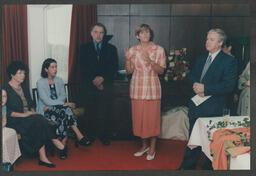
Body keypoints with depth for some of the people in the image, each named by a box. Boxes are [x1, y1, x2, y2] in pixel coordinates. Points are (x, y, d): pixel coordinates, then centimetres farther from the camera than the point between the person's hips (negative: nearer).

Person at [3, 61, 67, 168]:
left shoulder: (24, 88, 18)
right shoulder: (6, 89, -5)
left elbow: (30, 103, 23)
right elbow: (6, 111, -12)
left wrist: (33, 112, 1)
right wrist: (23, 115, -18)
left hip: (29, 117, 6)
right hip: (14, 121, -6)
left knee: (39, 126, -27)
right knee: (39, 121, -30)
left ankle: (43, 158, -30)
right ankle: (57, 143, -20)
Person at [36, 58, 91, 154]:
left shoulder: (59, 80, 11)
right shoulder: (40, 82, -6)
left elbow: (63, 96, 2)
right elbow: (47, 101, -15)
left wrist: (51, 105, -16)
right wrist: (65, 103, -22)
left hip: (57, 107, 5)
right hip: (45, 110, -5)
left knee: (66, 110, -31)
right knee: (66, 109, -32)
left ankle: (63, 142, -32)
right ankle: (79, 136, -32)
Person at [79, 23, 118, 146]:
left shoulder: (111, 49, 12)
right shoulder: (84, 48, 11)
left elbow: (114, 67, 4)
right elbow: (83, 68, 2)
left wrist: (103, 78, -10)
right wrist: (93, 80, -9)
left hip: (105, 86, 0)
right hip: (89, 85, 0)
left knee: (104, 113, -4)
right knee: (90, 113, -1)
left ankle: (105, 137, 9)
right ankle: (91, 136, 12)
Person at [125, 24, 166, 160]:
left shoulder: (159, 49, 1)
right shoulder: (132, 50, 6)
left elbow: (161, 71, -4)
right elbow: (129, 71, 7)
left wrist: (150, 61, -19)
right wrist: (128, 59, -11)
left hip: (152, 88, -2)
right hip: (137, 88, 2)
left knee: (152, 117, 1)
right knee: (139, 117, 6)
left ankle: (152, 148, 17)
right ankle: (144, 145, 25)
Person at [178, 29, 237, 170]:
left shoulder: (229, 61, -8)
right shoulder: (200, 59, 13)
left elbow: (228, 86, -16)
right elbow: (190, 77, 14)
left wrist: (205, 88, -19)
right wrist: (195, 85, -9)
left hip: (214, 109, -6)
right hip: (196, 105, 6)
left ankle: (209, 168, 23)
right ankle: (188, 166, 29)